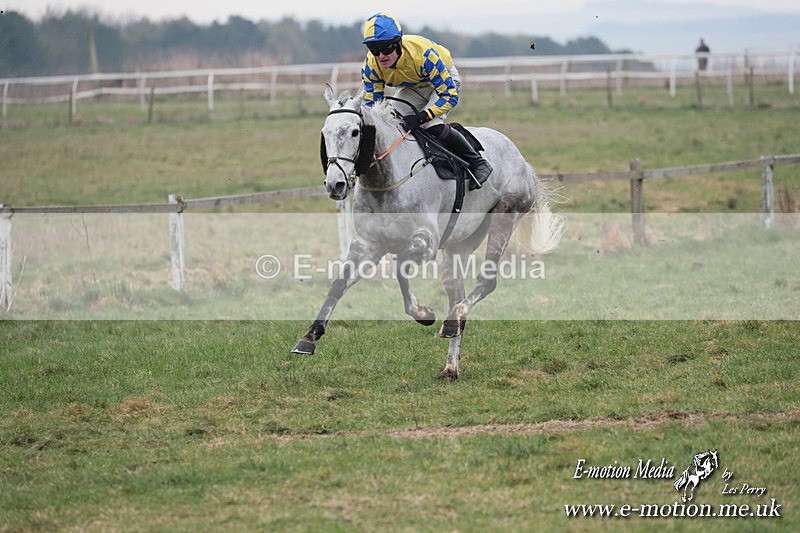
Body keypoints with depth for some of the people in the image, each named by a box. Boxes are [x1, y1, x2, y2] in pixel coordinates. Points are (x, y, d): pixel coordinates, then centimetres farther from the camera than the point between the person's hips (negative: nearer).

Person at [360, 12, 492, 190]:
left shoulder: (423, 54, -42)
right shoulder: (370, 66, -27)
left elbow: (450, 94, -38)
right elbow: (371, 103, -18)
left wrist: (421, 117, -50)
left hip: (444, 79, -5)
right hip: (410, 88, 5)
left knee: (432, 126, -28)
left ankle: (477, 163, -9)